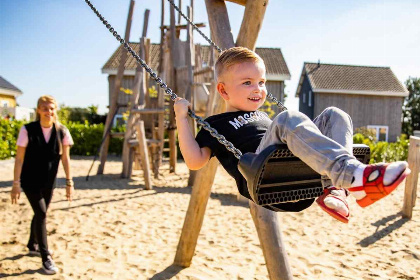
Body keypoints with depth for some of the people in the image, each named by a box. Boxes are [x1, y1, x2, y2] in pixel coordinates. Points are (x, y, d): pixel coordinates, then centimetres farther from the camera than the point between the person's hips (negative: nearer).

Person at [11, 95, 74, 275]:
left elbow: (65, 158, -4)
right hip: (30, 179, -4)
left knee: (40, 214, 17)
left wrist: (69, 182, -5)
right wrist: (16, 183, -12)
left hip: (49, 181, 4)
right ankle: (46, 258, -3)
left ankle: (33, 246, 42)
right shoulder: (28, 130, -15)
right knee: (41, 213, -13)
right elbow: (19, 158, -11)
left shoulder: (62, 131, -8)